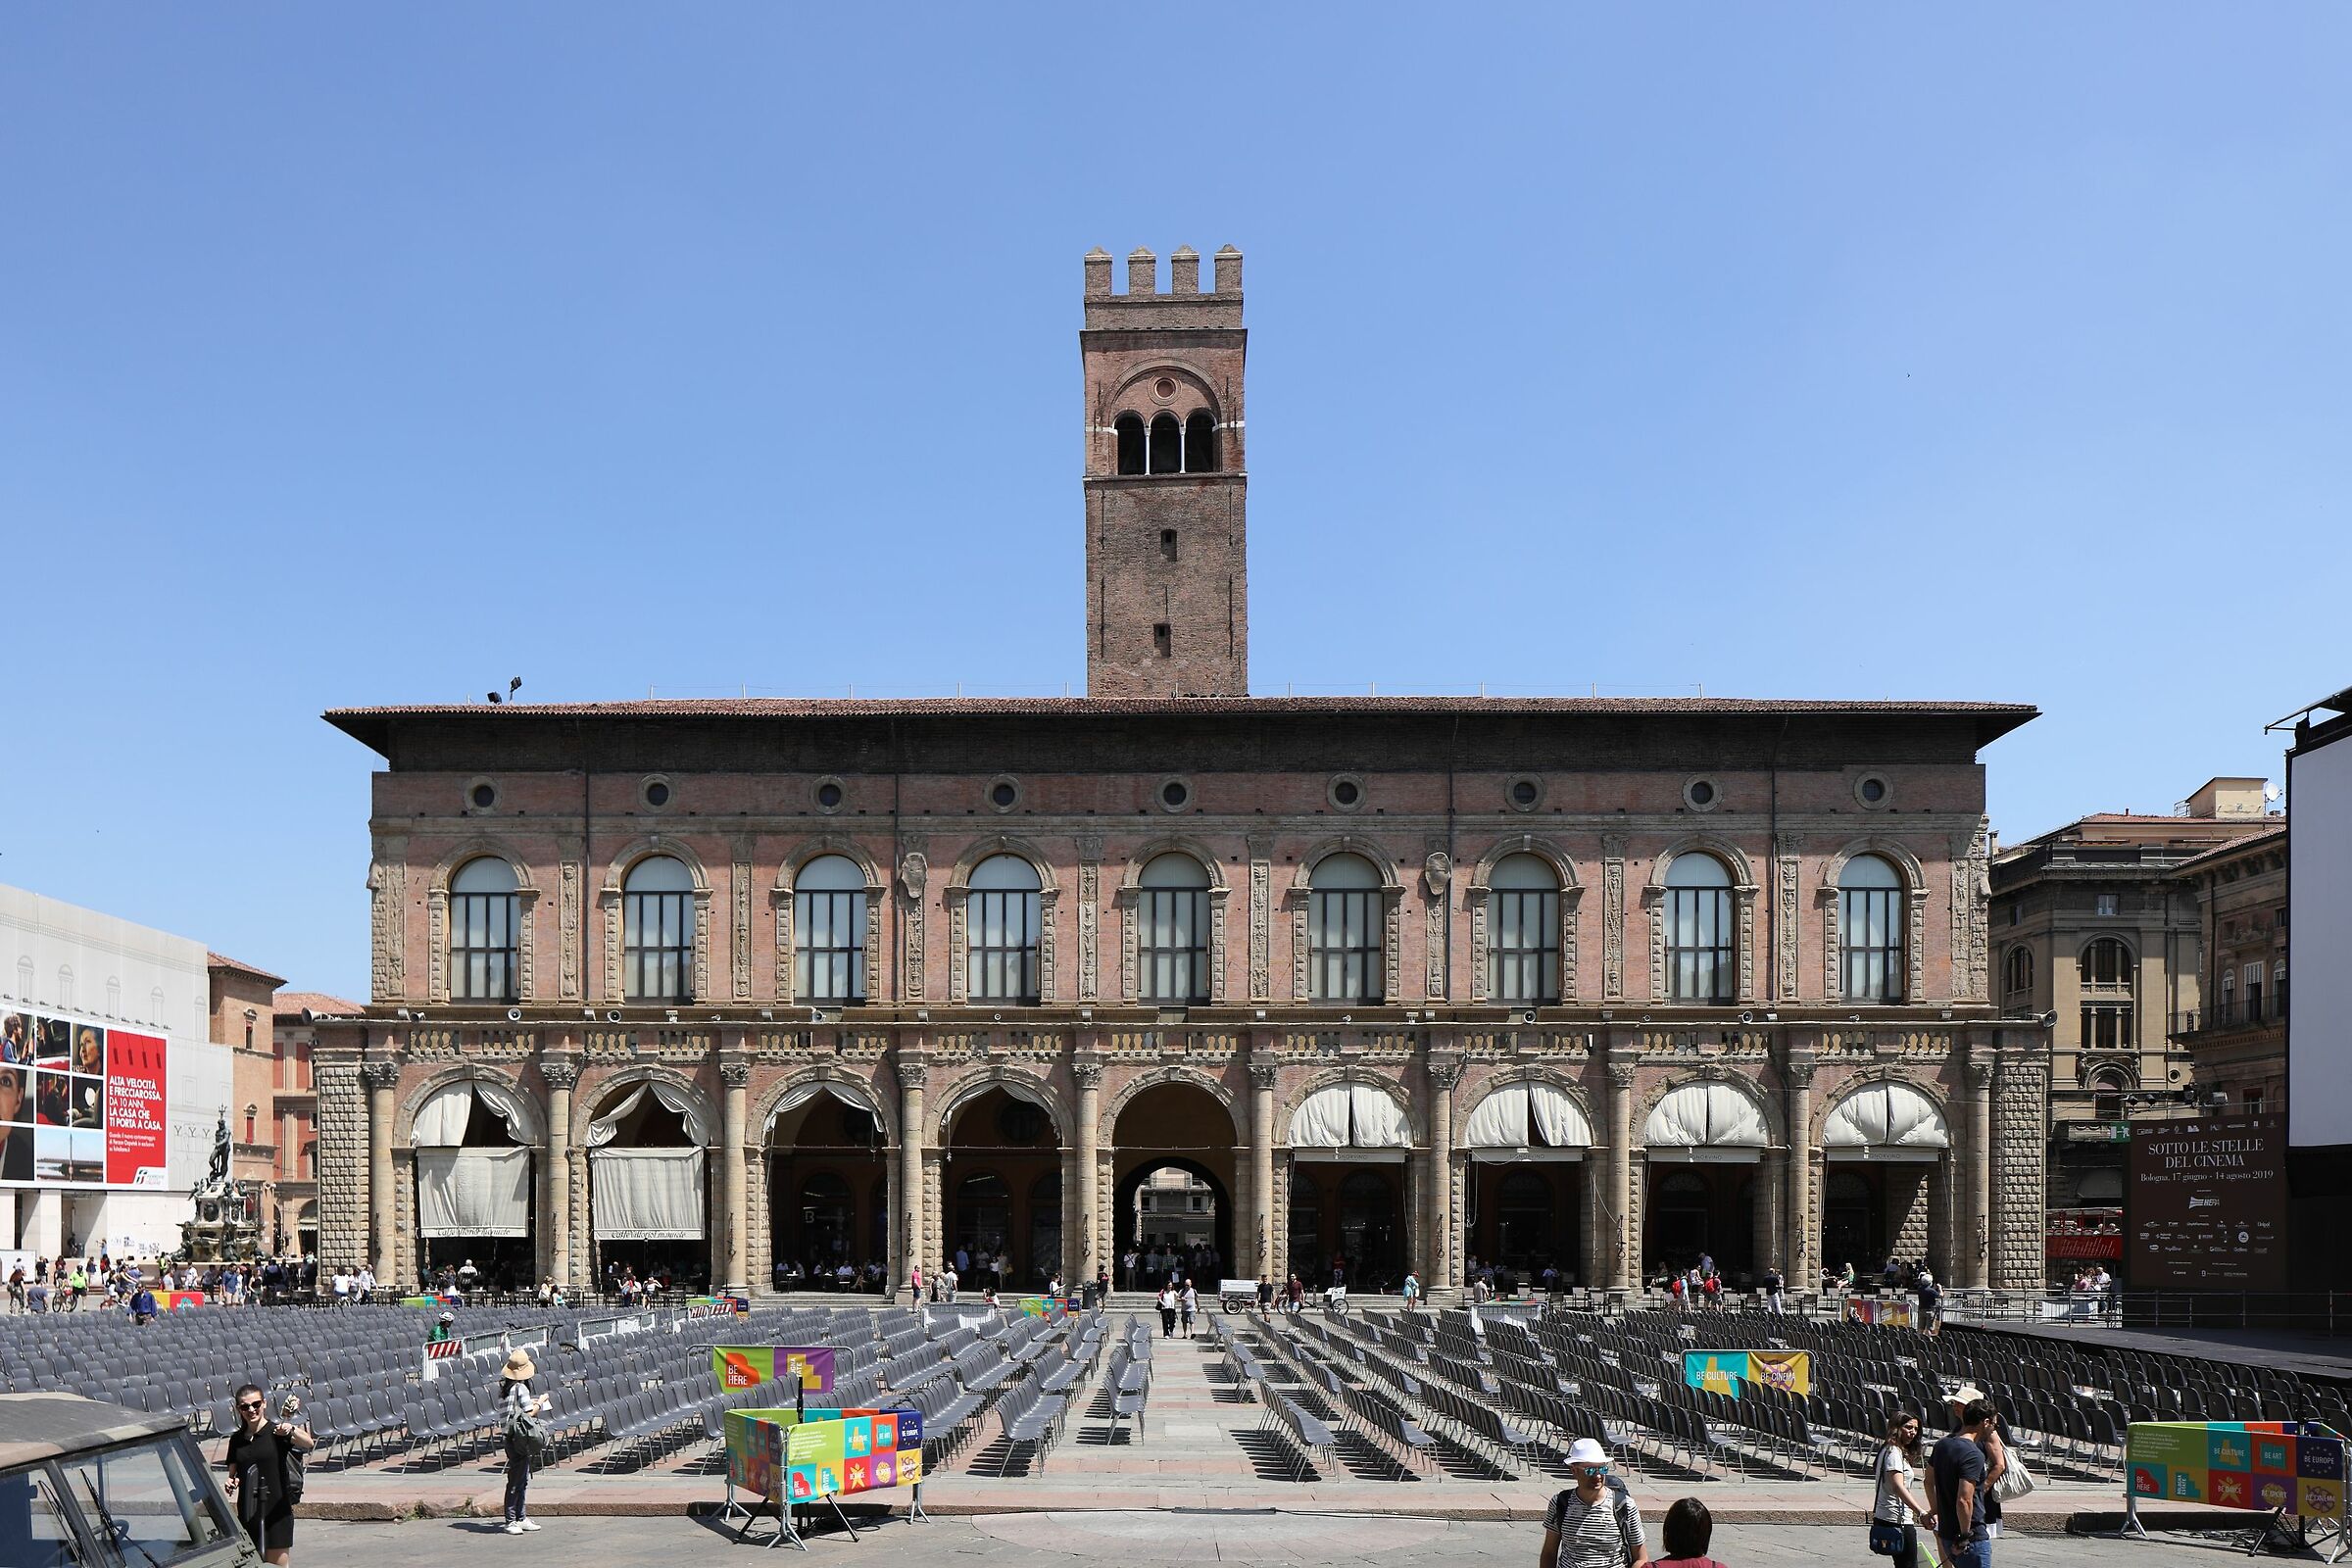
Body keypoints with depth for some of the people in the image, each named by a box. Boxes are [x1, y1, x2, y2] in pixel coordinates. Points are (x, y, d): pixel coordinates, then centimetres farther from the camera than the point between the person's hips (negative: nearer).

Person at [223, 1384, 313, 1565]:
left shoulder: (276, 1431, -6)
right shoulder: (237, 1439, 9)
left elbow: (308, 1444, -24)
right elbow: (233, 1473, 18)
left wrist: (291, 1430, -44)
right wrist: (231, 1482, -5)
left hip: (276, 1513, -5)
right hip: (247, 1514, 5)